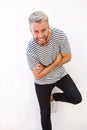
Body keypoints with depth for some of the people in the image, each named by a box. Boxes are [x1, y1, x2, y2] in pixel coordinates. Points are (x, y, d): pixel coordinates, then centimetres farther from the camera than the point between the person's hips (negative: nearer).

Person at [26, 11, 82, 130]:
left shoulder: (60, 35, -27)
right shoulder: (30, 50, -30)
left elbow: (67, 57, -14)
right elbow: (38, 76, -19)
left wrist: (46, 67, -22)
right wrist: (56, 62, -24)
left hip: (60, 75, 2)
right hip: (42, 82, -1)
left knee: (77, 99, -13)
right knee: (45, 113, 10)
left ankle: (53, 97, 16)